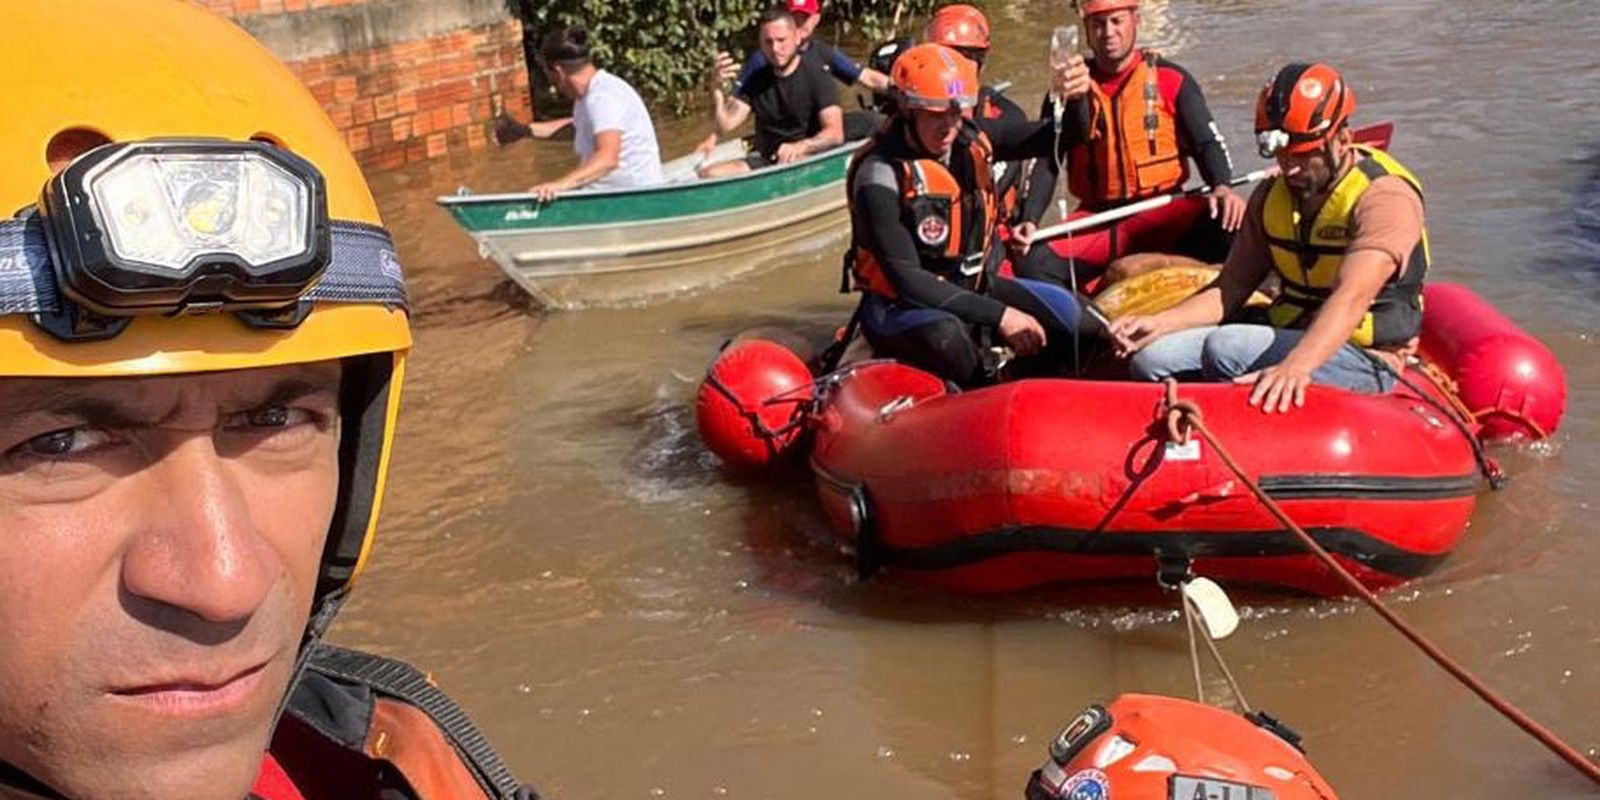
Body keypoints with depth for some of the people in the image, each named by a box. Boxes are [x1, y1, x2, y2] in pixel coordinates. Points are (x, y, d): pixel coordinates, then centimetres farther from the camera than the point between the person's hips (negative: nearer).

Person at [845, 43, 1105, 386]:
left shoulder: (971, 139, -3)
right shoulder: (881, 175, -22)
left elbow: (1063, 137, -3)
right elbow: (907, 281, -25)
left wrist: (1074, 98, -28)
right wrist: (998, 315, -27)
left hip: (974, 287, 7)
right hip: (900, 306, -7)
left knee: (1078, 319, -5)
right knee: (946, 337, -39)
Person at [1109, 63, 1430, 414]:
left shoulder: (1384, 197, -16)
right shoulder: (1272, 196, 8)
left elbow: (1350, 299, -31)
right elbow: (1232, 288, 6)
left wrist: (1295, 366, -48)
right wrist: (1161, 322, -12)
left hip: (1363, 360, -7)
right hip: (1288, 339, 7)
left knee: (1224, 348, -29)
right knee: (1152, 357, -11)